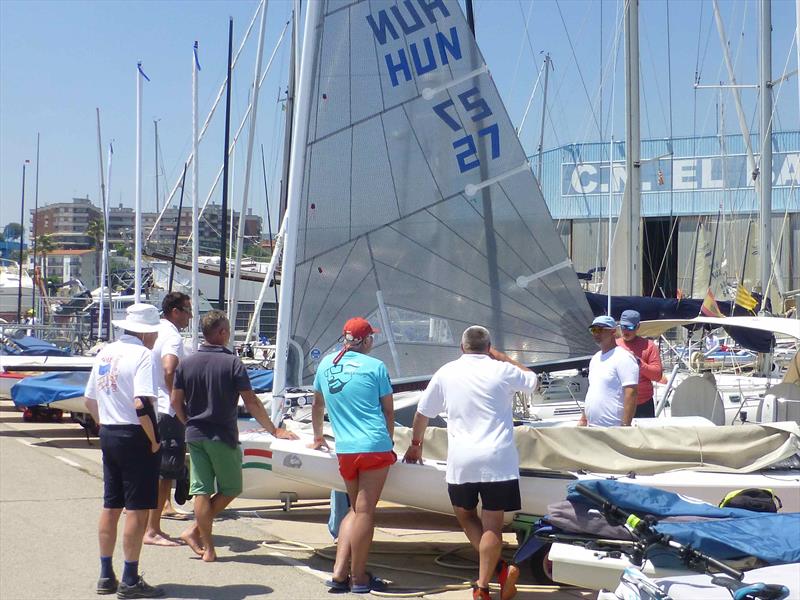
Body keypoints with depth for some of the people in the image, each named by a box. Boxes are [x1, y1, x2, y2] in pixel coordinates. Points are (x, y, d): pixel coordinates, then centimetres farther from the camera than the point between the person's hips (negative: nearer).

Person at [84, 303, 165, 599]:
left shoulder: (104, 353, 11)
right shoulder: (141, 355, -14)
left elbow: (90, 401, 17)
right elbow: (142, 404, -24)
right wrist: (154, 440, -14)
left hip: (107, 434, 8)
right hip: (134, 437, -8)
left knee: (111, 506, 15)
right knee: (137, 509, -2)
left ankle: (106, 576, 22)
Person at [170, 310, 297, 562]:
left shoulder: (186, 363, 3)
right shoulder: (232, 363, -11)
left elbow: (175, 401, 6)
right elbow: (251, 402, -11)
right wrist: (274, 430, -3)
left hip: (195, 435, 5)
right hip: (223, 437, -5)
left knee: (201, 490, 7)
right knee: (230, 489, 11)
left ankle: (207, 547, 7)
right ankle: (195, 530, 3)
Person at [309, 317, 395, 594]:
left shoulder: (326, 364, 12)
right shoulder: (375, 367, -2)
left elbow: (318, 405, 25)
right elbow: (388, 411, 4)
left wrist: (318, 438, 40)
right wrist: (389, 441, 19)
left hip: (344, 450, 5)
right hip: (375, 446, -5)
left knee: (355, 509, 17)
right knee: (365, 510, -1)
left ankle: (339, 572, 9)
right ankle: (358, 578, 4)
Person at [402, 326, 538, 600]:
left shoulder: (446, 373, 6)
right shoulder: (502, 371, 2)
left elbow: (422, 413, 16)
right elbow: (533, 380, 22)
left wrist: (415, 444, 31)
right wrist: (502, 357, 24)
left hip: (461, 461, 1)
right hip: (498, 459, -1)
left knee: (465, 514, 18)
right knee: (492, 524, 2)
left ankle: (499, 568, 7)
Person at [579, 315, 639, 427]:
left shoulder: (624, 358, -11)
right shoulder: (595, 359, 17)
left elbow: (631, 393, -18)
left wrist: (625, 425, -24)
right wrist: (583, 419, 20)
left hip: (613, 429, -9)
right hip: (592, 427, 9)